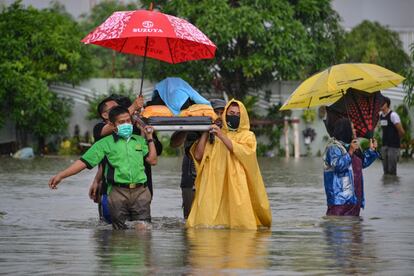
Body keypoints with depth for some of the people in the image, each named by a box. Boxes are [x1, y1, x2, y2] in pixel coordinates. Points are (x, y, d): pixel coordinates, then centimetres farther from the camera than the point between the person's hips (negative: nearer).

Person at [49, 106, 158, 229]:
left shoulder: (139, 140, 18)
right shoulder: (105, 143, 8)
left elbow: (152, 160, 12)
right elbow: (84, 162, 3)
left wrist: (149, 138, 13)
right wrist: (60, 176, -5)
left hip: (140, 191, 2)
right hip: (118, 192, -1)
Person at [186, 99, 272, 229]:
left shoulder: (248, 136, 12)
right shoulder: (214, 136, 17)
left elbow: (242, 152, -9)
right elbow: (198, 155, 6)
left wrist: (222, 136, -14)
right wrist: (205, 133, 3)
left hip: (237, 186, -2)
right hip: (213, 186, 2)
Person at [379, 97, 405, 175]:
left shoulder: (393, 115, -14)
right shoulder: (380, 115, 8)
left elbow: (401, 132, -12)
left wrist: (396, 139, 3)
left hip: (393, 146, -7)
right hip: (384, 145, 7)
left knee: (392, 171, -6)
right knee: (386, 170, 10)